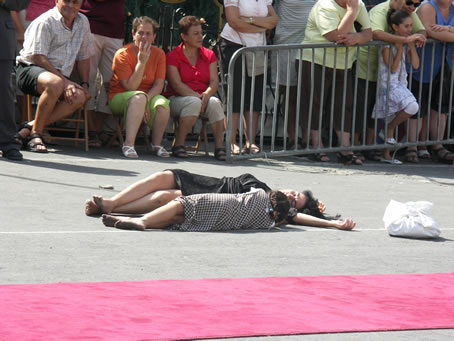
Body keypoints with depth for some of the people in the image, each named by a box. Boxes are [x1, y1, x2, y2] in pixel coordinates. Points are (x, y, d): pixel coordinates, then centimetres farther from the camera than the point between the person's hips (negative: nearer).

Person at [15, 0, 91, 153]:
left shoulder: (83, 22, 11)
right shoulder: (44, 22, -11)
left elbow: (83, 57, 21)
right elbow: (38, 57, -18)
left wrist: (84, 84, 9)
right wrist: (65, 82, -23)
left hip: (60, 75, 7)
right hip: (29, 70, -7)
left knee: (80, 97, -26)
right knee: (55, 83, -41)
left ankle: (30, 128, -22)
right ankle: (35, 134, -25)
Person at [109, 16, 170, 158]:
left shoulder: (159, 54, 0)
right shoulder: (122, 54, -12)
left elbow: (159, 85, -6)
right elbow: (130, 87, -18)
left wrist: (147, 99, -25)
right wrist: (141, 62, -24)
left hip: (150, 95, 3)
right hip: (120, 97, -3)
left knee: (163, 103, -30)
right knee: (139, 97, -38)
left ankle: (157, 145, -10)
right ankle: (129, 144, -42)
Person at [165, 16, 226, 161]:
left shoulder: (209, 55, 11)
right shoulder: (173, 56, -2)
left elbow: (214, 81, 1)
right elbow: (177, 85, -12)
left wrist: (206, 95, -21)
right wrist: (197, 96, -23)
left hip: (204, 97, 3)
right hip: (178, 99, -3)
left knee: (215, 103, -32)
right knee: (194, 103, -38)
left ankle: (219, 147, -28)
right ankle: (178, 145, -28)